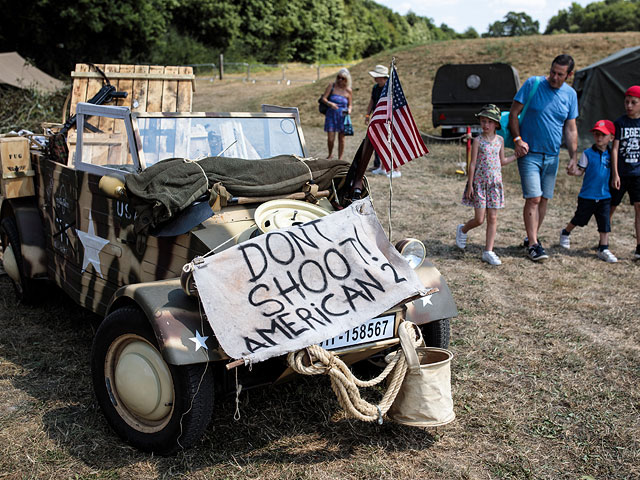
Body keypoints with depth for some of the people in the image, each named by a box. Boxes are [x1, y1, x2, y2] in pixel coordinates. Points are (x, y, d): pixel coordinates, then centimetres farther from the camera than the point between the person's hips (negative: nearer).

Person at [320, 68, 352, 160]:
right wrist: (330, 103, -24)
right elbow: (323, 98, -4)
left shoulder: (348, 90, 5)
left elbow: (349, 104, 13)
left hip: (342, 116, 1)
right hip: (331, 115, -1)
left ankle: (340, 158, 14)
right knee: (330, 139, -5)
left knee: (341, 139, 3)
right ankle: (330, 154, 21)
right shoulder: (331, 86, 0)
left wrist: (349, 109, -10)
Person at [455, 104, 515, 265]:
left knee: (493, 218, 2)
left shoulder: (500, 140, 7)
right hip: (479, 182, -4)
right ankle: (463, 229, 29)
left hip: (495, 183, 4)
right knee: (479, 219, -4)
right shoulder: (478, 141, -6)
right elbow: (472, 164, -6)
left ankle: (488, 252, 8)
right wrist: (470, 185, -9)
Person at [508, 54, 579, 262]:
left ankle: (532, 237, 23)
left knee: (544, 199, 9)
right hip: (529, 153, -4)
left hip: (552, 156, 5)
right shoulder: (533, 84, -8)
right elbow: (513, 113, -5)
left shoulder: (570, 94, 5)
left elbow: (571, 129, 8)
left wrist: (574, 157, 0)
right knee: (533, 198, -11)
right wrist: (517, 139, -17)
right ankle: (533, 245, -6)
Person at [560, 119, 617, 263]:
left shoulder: (611, 155, 4)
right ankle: (565, 233, 39)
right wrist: (574, 172, -27)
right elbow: (581, 170, -8)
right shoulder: (588, 153, -6)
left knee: (605, 223, -1)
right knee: (579, 219, 12)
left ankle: (603, 249, 6)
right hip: (587, 196, -3)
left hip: (605, 196, 3)